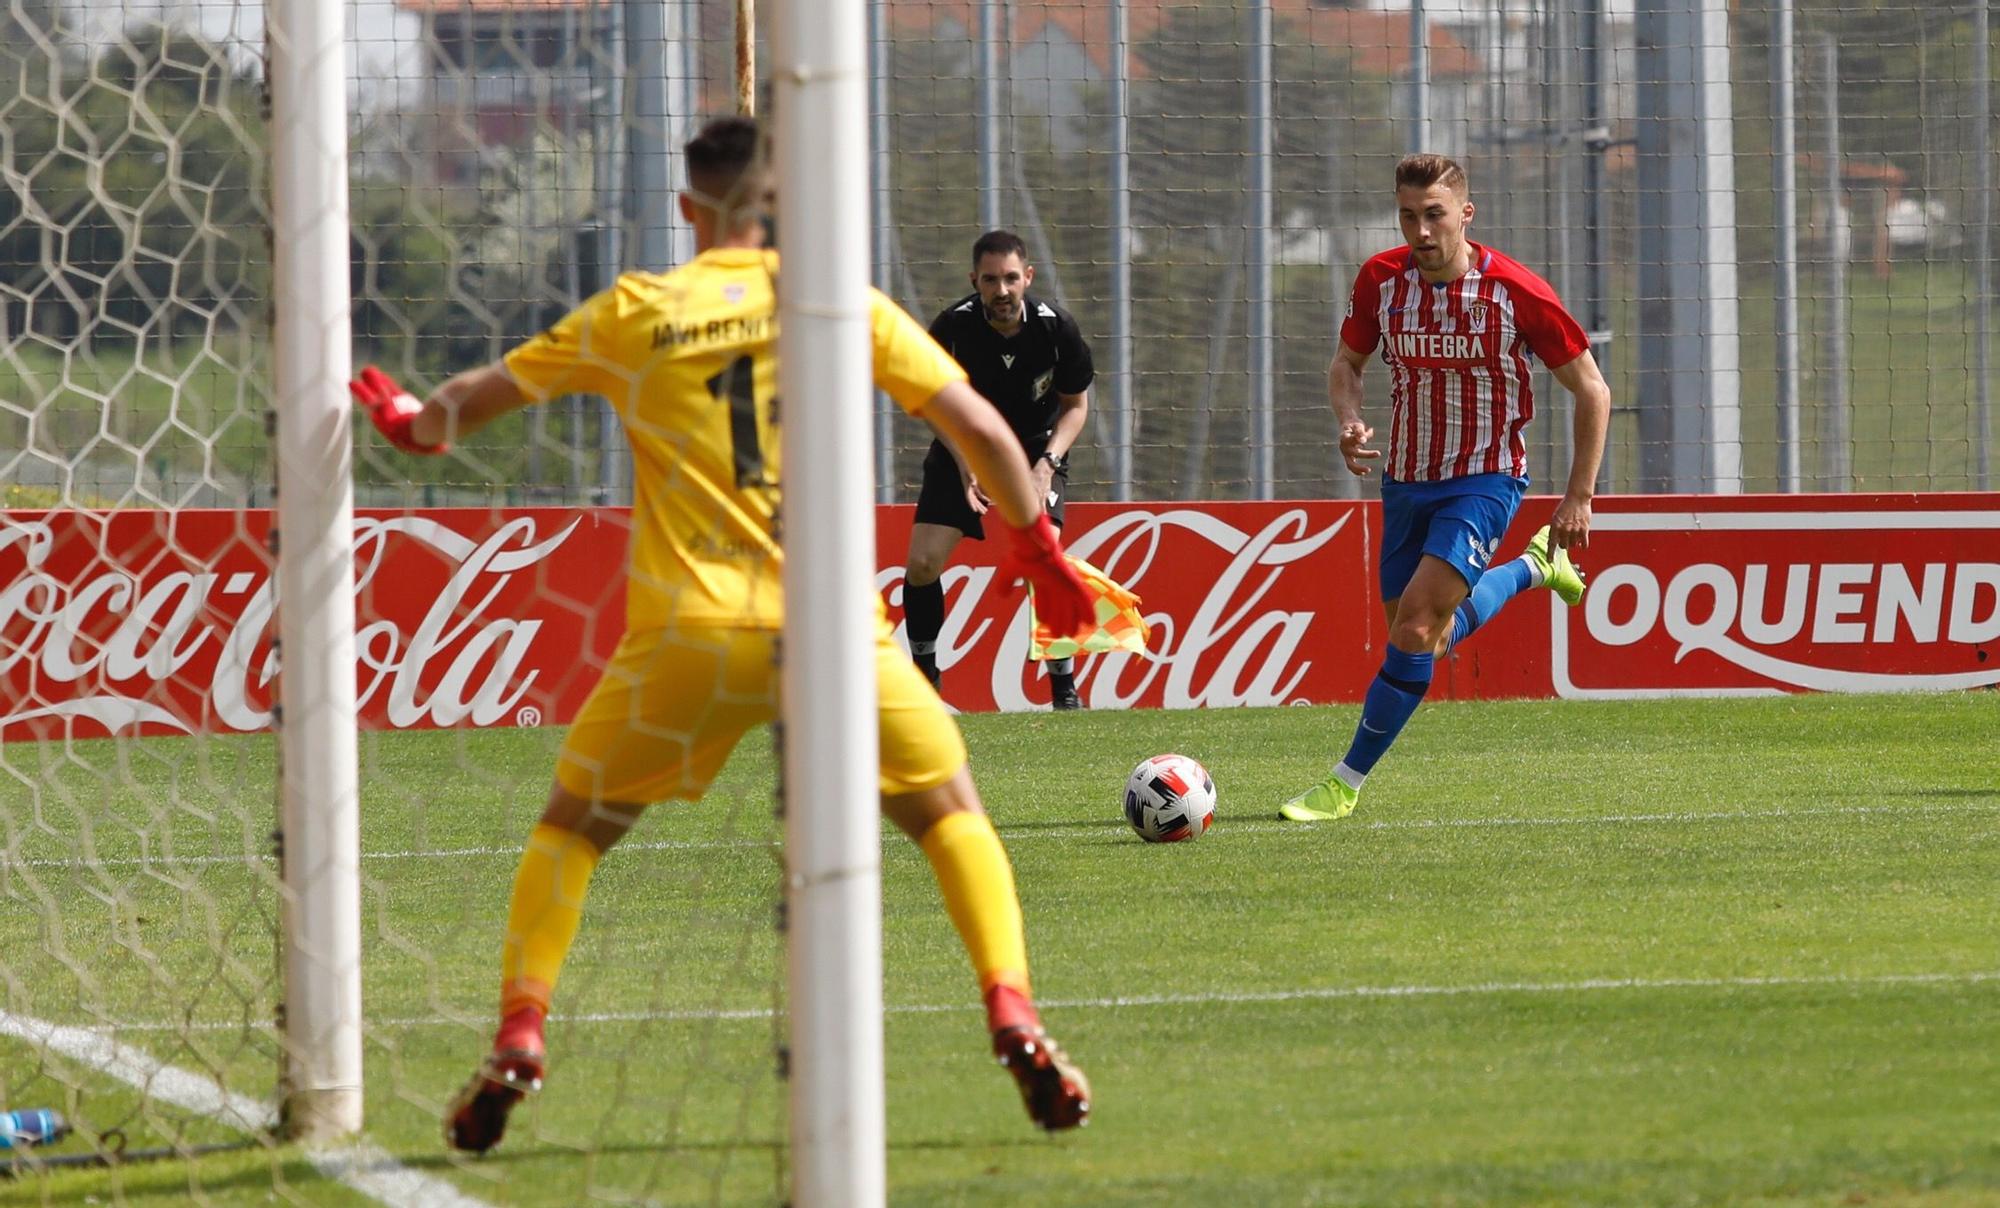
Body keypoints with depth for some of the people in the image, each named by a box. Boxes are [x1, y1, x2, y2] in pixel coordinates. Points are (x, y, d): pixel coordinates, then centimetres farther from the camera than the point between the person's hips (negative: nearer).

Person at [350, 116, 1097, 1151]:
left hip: (687, 636, 0)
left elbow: (478, 396, 17)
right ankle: (1011, 1011, -5)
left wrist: (409, 418, 40)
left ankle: (519, 1035, 2)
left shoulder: (633, 314, 7)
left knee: (572, 825, 19)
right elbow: (978, 426, 6)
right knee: (951, 814, 16)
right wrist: (1034, 543, 22)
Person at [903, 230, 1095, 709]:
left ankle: (1065, 689, -5)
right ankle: (923, 678, 12)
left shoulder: (1056, 328, -20)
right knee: (922, 563, -10)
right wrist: (966, 467, -18)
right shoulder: (952, 327, -21)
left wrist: (1047, 463, -18)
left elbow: (1076, 404, -4)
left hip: (1037, 450, -1)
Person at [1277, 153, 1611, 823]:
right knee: (1427, 639, 13)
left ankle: (1346, 782, -12)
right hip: (1407, 481, 5)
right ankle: (1531, 569, 40)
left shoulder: (1516, 293, -17)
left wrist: (1578, 497, -8)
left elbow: (1592, 391, -6)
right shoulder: (1380, 280, -7)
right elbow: (1346, 363, 11)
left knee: (1416, 622, -21)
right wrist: (1349, 422, -12)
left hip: (1485, 479, -5)